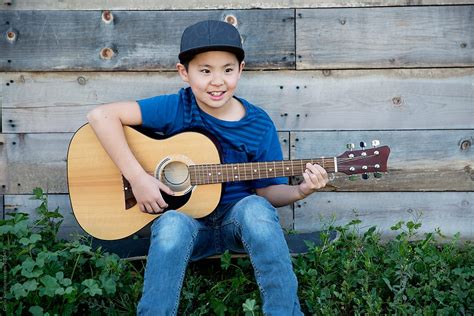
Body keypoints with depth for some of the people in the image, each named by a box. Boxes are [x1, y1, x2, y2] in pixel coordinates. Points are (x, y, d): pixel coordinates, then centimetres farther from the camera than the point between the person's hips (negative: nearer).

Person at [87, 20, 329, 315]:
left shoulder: (260, 125, -6)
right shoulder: (177, 108, -12)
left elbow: (268, 190, 1)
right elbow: (101, 115, -20)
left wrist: (300, 191, -20)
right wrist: (138, 177, -24)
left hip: (238, 218, 2)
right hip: (185, 217, -1)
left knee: (255, 209, -32)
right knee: (173, 226, -35)